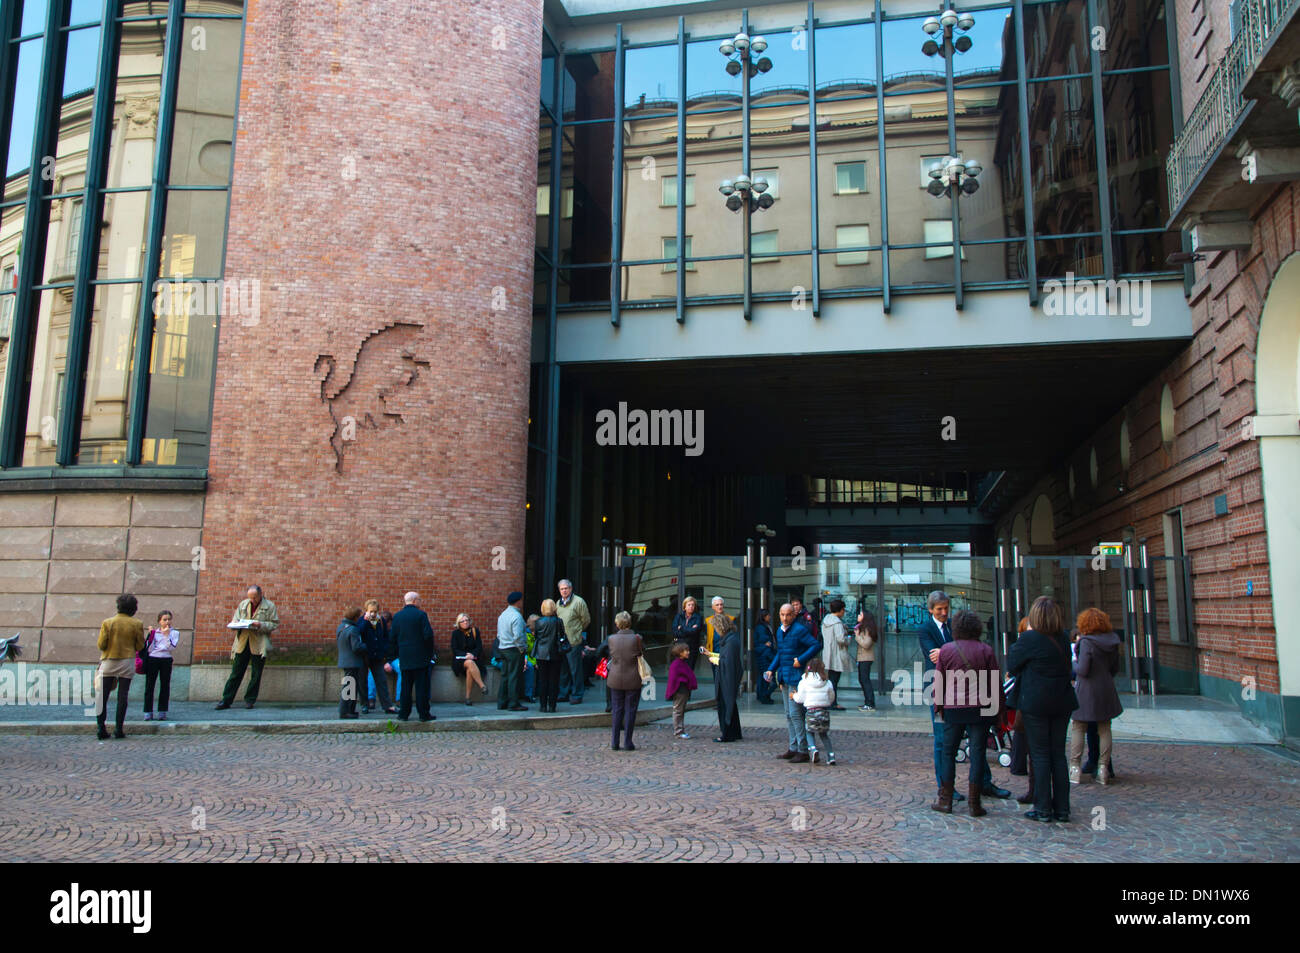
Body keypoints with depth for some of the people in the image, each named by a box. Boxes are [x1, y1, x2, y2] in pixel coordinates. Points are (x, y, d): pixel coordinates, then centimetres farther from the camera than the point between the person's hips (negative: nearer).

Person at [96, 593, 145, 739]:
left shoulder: (107, 623, -5)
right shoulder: (137, 624, -5)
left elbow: (101, 645, -4)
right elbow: (140, 646, -1)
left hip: (109, 662, 0)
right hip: (127, 662, 0)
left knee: (101, 696, 7)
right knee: (123, 697, 4)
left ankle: (101, 728, 2)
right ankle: (118, 729, 2)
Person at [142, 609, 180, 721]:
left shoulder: (174, 633, 6)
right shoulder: (154, 632, 9)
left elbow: (171, 647, -8)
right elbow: (149, 648, 1)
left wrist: (167, 635, -13)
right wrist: (150, 634, -6)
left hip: (166, 660, -1)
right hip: (152, 659, 1)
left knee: (165, 686, 3)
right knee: (149, 686, 0)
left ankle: (162, 712, 9)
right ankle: (148, 712, 6)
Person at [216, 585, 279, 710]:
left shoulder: (269, 606, 0)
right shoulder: (243, 604, 12)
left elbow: (275, 624, -3)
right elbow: (234, 621, 16)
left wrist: (260, 625, -18)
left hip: (259, 645, -3)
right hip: (242, 643, 3)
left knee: (256, 675, 4)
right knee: (236, 672, 4)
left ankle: (250, 700, 15)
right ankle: (226, 700, 9)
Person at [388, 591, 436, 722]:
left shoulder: (397, 616, 5)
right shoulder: (420, 615, -8)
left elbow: (392, 637, 4)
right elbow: (428, 635, -14)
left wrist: (397, 654, 14)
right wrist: (430, 652, -1)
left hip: (404, 657, 4)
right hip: (420, 657, -4)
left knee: (405, 686, 10)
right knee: (422, 686, 1)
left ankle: (403, 714, 11)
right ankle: (424, 714, 3)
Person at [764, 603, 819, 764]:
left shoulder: (800, 630, -13)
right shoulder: (780, 631, 14)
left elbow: (817, 645, -19)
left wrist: (801, 660, -22)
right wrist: (771, 669, 12)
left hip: (796, 677, -9)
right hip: (784, 678, 9)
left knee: (795, 713, -10)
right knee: (789, 714, 12)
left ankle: (803, 751, -5)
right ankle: (793, 748, 19)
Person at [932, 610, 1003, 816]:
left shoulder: (946, 650, 1)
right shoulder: (986, 650, 0)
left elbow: (938, 682, 5)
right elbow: (996, 682, 2)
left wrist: (938, 706, 16)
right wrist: (997, 708, 10)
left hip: (953, 708, 1)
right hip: (980, 709, 0)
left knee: (948, 753, 10)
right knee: (978, 754, 3)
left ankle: (945, 800, 12)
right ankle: (974, 803, 4)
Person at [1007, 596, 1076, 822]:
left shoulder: (1030, 639, -14)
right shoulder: (1063, 639, 3)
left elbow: (1012, 666, -5)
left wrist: (1019, 640, 5)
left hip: (1036, 704, -5)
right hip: (1062, 702, 5)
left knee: (1040, 755, 1)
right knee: (1058, 754, 11)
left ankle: (1043, 809, 4)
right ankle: (1062, 808, 14)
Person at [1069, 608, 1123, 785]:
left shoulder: (1086, 642, -16)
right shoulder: (1112, 642, 3)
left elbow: (1083, 670, -18)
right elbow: (1115, 668, 11)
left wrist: (1074, 666, 2)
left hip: (1086, 691, -6)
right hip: (1106, 691, 6)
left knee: (1077, 728, 3)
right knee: (1104, 729, 10)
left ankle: (1074, 767, 2)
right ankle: (1103, 769, 12)